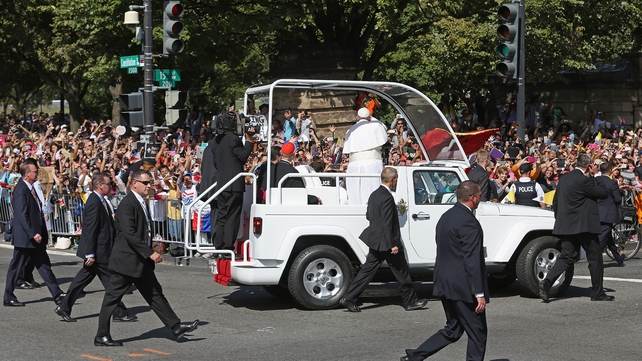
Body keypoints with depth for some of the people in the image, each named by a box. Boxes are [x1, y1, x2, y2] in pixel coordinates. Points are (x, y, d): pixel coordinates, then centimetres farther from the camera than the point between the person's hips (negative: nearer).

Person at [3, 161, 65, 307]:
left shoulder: (30, 188, 13)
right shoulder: (21, 190, -16)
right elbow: (22, 215, -22)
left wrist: (42, 233, 15)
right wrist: (33, 233, -25)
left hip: (35, 236, 9)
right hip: (24, 236, -9)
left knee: (44, 266, 7)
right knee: (16, 267, 2)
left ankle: (58, 295, 7)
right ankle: (8, 298, 12)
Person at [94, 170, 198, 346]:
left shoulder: (141, 202, 13)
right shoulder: (127, 204, -18)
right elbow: (130, 234, -26)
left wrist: (149, 253, 17)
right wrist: (150, 253, -26)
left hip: (141, 261, 10)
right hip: (126, 260, -10)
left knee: (155, 294, 11)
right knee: (112, 298, 0)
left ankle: (176, 327, 14)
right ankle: (101, 336, 6)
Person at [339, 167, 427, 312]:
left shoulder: (374, 195, 8)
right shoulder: (387, 197, -20)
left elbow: (368, 216, 18)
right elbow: (387, 224, -23)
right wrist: (393, 245, -21)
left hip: (375, 241, 9)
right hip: (386, 241, -9)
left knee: (368, 270, 8)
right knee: (401, 272, 5)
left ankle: (349, 298, 4)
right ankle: (410, 301, 16)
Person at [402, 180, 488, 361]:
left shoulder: (446, 216, 11)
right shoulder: (468, 222, -18)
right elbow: (472, 261, -21)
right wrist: (479, 293, -19)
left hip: (446, 284, 9)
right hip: (463, 286, -9)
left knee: (453, 330, 17)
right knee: (478, 333, 3)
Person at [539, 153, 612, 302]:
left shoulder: (563, 178, 9)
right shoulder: (583, 180, -16)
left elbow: (556, 200, 16)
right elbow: (604, 193, -12)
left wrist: (559, 219, 25)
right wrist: (594, 177, -3)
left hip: (566, 225, 7)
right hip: (584, 225, -7)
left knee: (567, 256, 10)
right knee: (595, 258, 5)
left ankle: (547, 281, -11)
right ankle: (597, 293, 11)